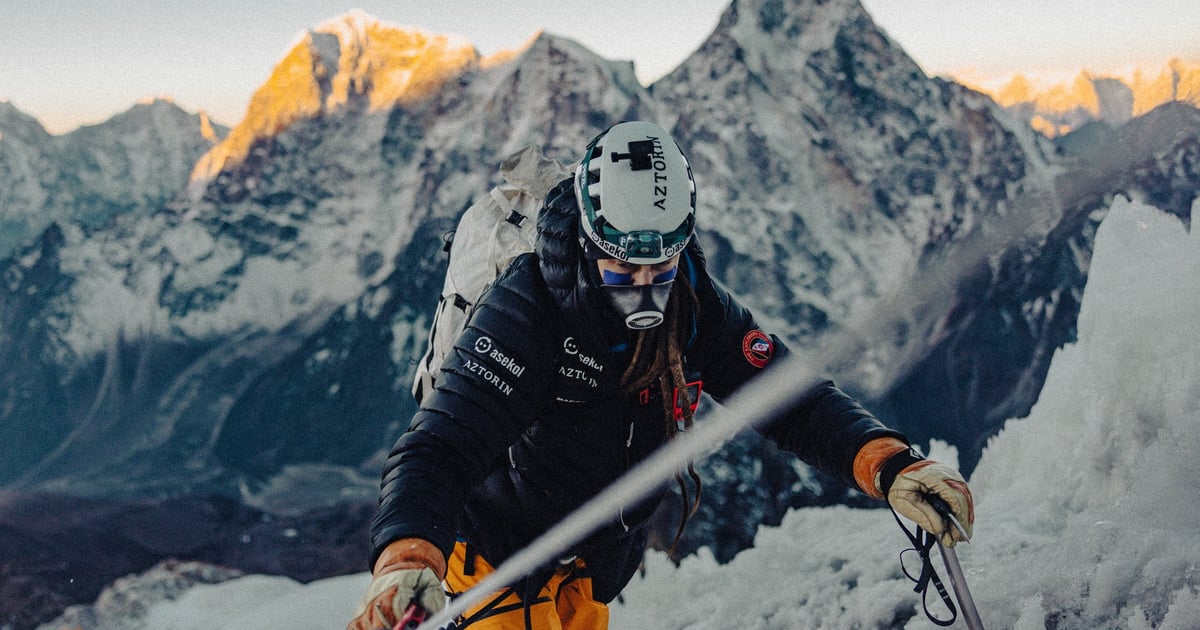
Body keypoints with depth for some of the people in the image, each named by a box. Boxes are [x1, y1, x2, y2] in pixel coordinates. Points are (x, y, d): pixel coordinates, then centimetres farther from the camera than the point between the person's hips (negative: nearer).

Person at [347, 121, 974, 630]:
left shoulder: (696, 309, -15)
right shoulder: (524, 309, -30)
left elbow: (793, 403, -14)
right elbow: (436, 449, -38)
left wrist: (888, 463, -33)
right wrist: (406, 558, -58)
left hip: (593, 567, 5)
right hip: (498, 550, -5)